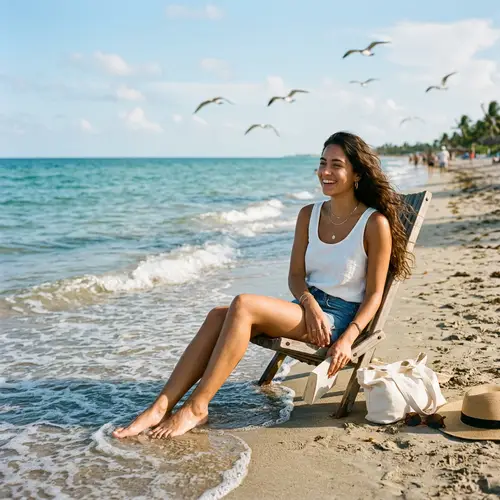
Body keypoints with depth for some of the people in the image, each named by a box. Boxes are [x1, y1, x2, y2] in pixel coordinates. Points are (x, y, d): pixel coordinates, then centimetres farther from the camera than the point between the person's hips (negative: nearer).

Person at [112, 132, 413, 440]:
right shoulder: (309, 215, 11)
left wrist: (347, 339, -19)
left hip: (340, 315, -6)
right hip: (307, 306, 6)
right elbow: (296, 275, 8)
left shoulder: (375, 223, -7)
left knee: (243, 305, -29)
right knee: (218, 316, -20)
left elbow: (374, 294, -7)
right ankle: (160, 408, -23)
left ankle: (196, 409, -23)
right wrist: (310, 303, -14)